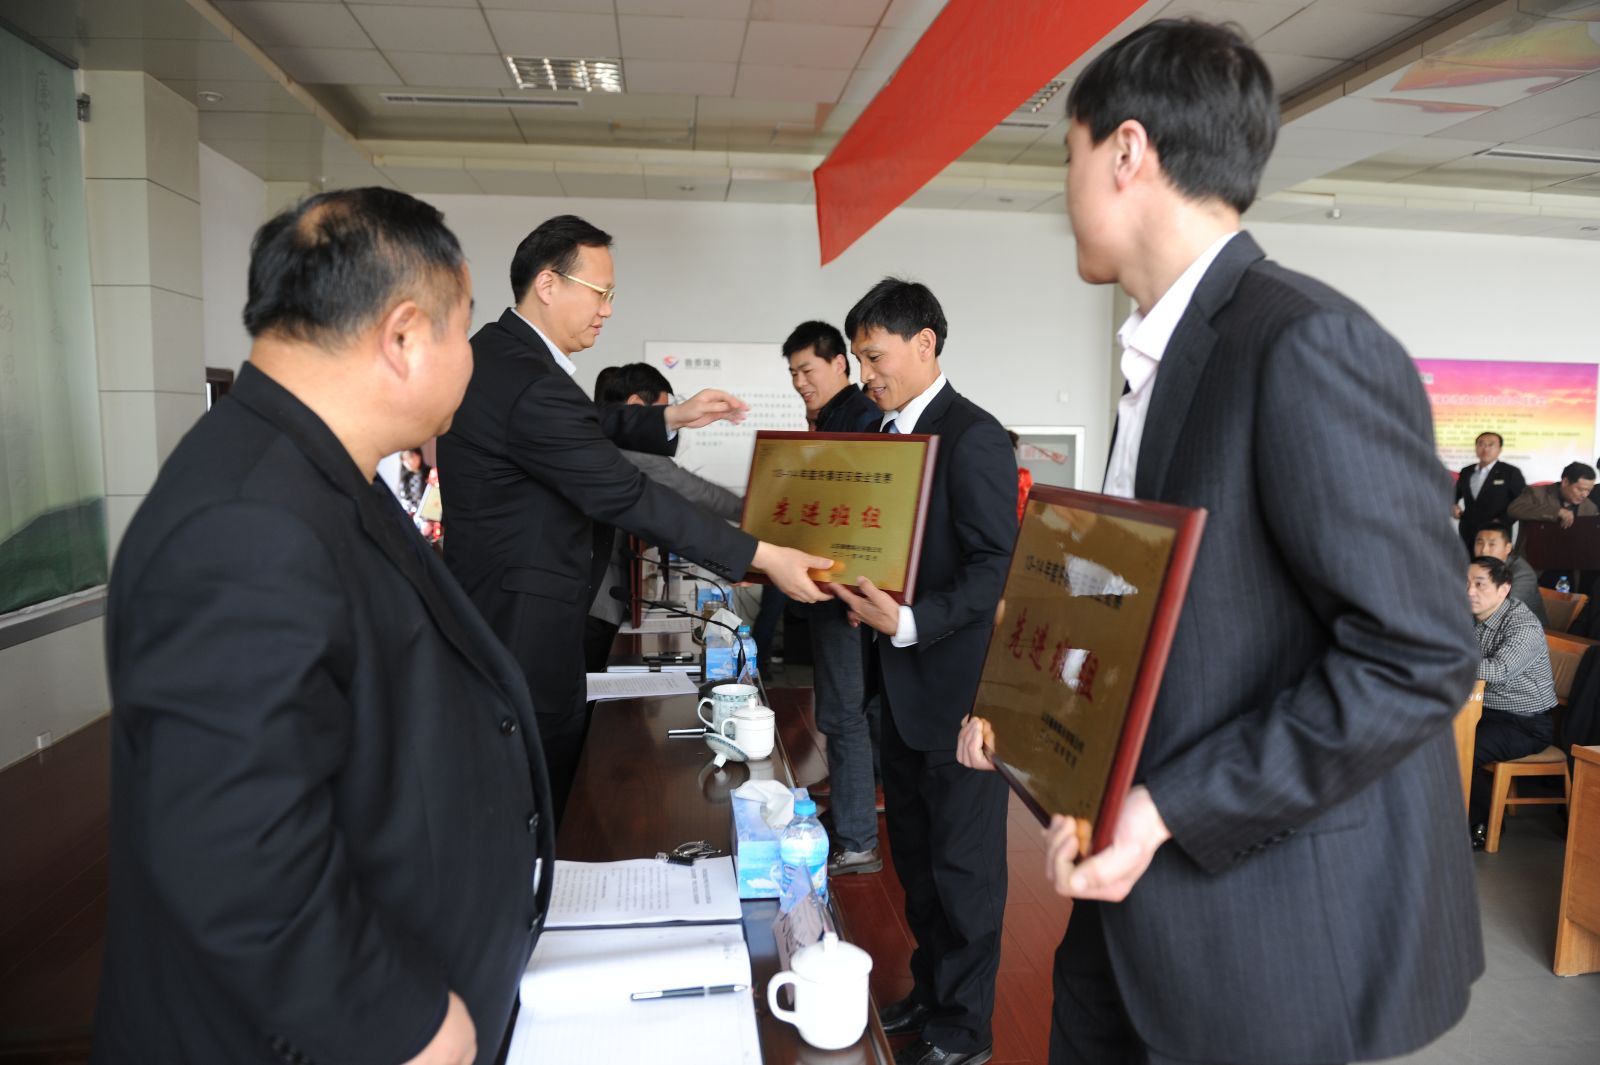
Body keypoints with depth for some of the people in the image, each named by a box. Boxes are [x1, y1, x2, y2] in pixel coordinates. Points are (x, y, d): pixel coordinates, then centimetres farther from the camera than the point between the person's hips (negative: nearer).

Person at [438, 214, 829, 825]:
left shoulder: (494, 350, 6)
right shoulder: (533, 385, -26)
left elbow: (584, 427, 17)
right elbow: (627, 497, -27)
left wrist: (669, 418, 6)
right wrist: (762, 558, -24)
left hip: (488, 604, 10)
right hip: (526, 631, -10)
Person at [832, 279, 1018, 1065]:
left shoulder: (972, 437, -14)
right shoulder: (885, 432, 11)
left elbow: (996, 571, -19)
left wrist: (910, 622, -30)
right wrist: (858, 591, -1)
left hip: (959, 687, -8)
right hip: (904, 684, 8)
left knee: (963, 865, 7)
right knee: (914, 854, 19)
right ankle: (929, 992, 38)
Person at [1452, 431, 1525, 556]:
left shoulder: (1510, 472, 0)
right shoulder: (1466, 472, 13)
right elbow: (1454, 494, 27)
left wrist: (1502, 521, -11)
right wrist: (1453, 506, 6)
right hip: (1467, 535, 4)